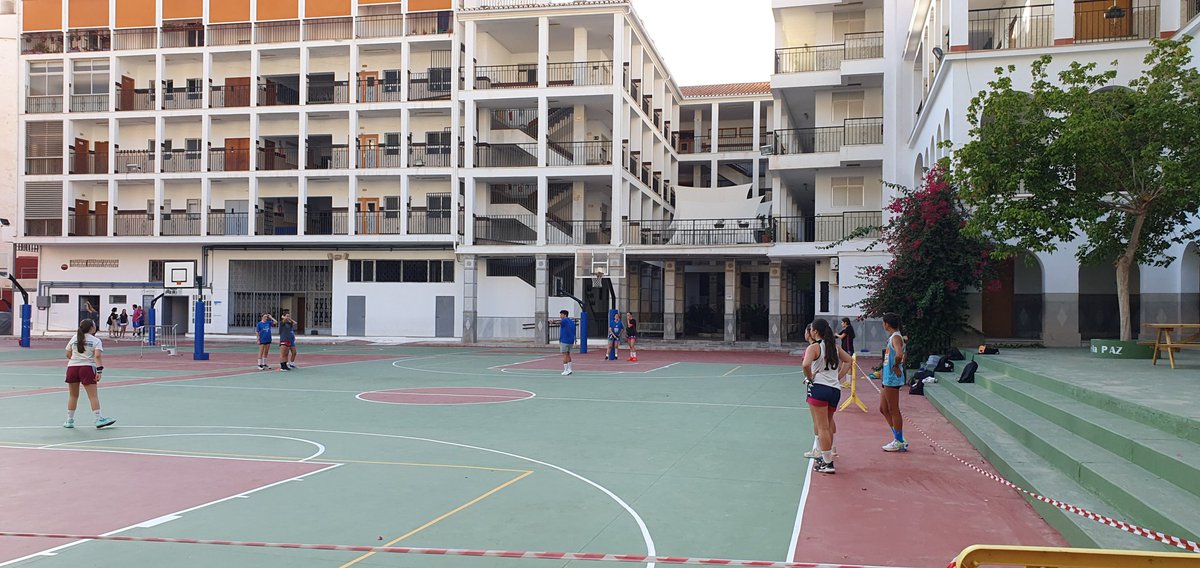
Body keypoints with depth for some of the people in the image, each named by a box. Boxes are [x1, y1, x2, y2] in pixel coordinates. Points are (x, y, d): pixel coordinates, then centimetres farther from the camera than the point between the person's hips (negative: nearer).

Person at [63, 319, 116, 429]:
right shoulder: (96, 340, 0)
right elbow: (98, 356, -14)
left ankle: (69, 420, 19)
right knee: (93, 395, -5)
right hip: (87, 367, -4)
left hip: (72, 367, 4)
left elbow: (68, 355, 15)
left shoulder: (74, 338, 12)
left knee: (73, 395, 13)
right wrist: (99, 370, -18)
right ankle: (99, 419, -9)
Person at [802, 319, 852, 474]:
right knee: (828, 425, 18)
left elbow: (806, 364, -23)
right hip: (835, 389, 7)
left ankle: (828, 463, -4)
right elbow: (848, 360, 23)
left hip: (819, 387, -7)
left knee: (822, 427, -4)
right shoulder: (834, 346, 14)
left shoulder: (814, 347, -7)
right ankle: (826, 456, 24)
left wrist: (810, 378, -7)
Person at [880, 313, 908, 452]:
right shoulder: (893, 337, 15)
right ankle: (899, 439, 20)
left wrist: (896, 366, -21)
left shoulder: (896, 337, -16)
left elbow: (899, 355, -37)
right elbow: (904, 355, 29)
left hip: (892, 379, -10)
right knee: (883, 409, 15)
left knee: (893, 410, -2)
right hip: (888, 378, 10)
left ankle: (899, 442, 6)